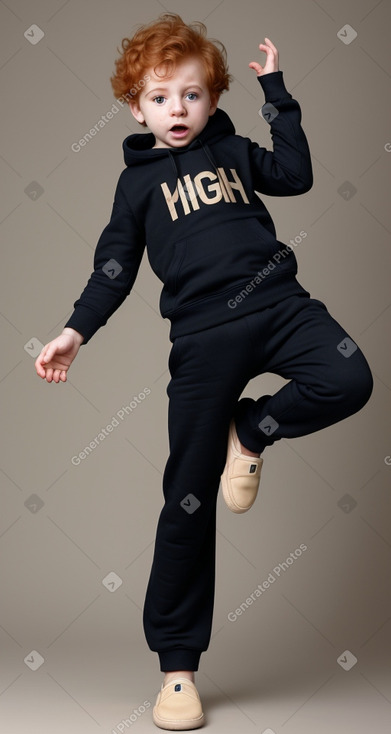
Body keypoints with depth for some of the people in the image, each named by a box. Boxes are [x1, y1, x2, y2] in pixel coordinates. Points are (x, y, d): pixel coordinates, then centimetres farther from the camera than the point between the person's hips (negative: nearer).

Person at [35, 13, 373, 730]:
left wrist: (276, 91, 8)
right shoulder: (138, 179, 14)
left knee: (348, 379, -30)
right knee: (189, 496, -1)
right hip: (203, 334, -2)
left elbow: (296, 174, 5)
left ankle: (251, 431, 2)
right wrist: (75, 333, 2)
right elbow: (114, 267, 12)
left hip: (276, 302, 2)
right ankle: (176, 664, 10)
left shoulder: (232, 151, 19)